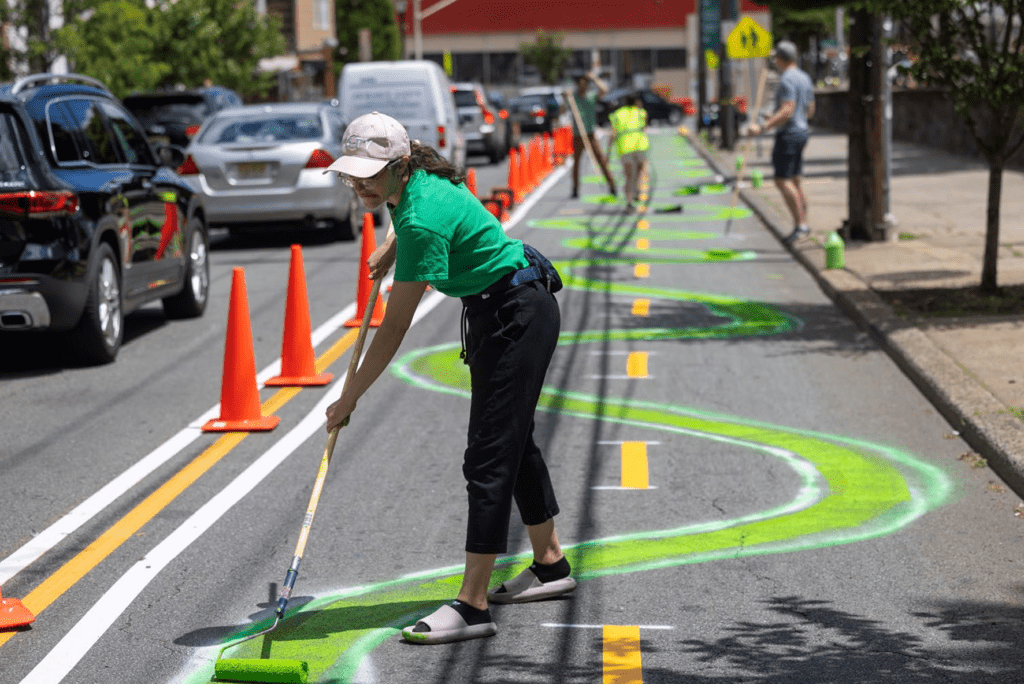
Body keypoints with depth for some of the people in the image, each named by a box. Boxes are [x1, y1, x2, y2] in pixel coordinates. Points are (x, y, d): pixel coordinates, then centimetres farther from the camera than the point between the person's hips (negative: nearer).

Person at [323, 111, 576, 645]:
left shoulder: (424, 219, -30)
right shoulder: (413, 184, -4)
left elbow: (395, 327, -27)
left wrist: (349, 398, -21)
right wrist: (390, 249, 16)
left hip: (518, 315, -10)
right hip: (498, 308, 10)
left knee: (489, 454, -12)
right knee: (513, 440, 19)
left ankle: (472, 606, -12)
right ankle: (550, 565, 33)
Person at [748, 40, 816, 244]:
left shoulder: (787, 80, -17)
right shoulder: (804, 78, 13)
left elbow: (787, 112, -25)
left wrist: (762, 127, -27)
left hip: (788, 134, -10)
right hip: (802, 130, 10)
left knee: (783, 181, -10)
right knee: (794, 181, 14)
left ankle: (800, 225, -16)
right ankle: (803, 223, 13)